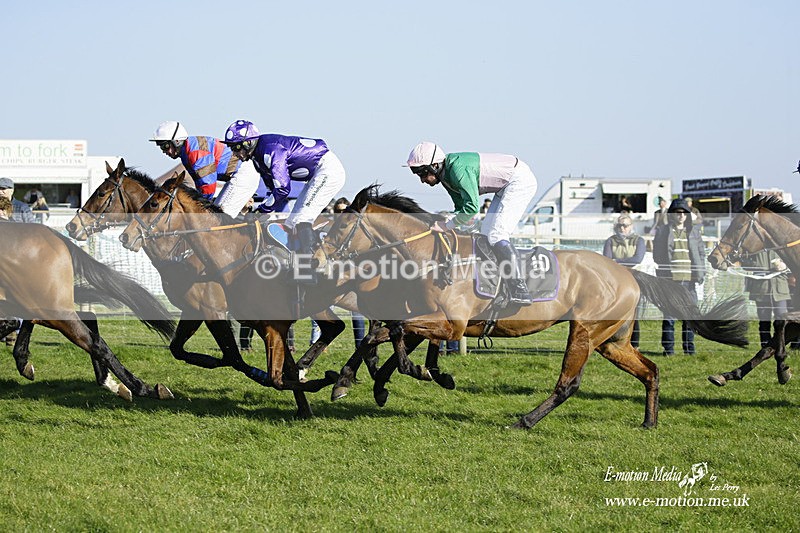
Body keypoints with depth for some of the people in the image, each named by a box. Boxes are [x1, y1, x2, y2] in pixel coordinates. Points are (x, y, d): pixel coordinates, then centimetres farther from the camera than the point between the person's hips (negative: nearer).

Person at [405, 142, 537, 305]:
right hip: (505, 187, 10)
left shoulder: (459, 168, -27)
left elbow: (472, 207, -31)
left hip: (520, 180, -10)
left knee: (496, 235, -17)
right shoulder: (446, 176, 3)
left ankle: (520, 293, -20)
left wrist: (447, 226, -24)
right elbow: (461, 206, 11)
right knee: (486, 233, 10)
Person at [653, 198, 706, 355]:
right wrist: (661, 276, -5)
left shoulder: (693, 232, 15)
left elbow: (701, 253, 17)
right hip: (670, 279, -3)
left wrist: (701, 273, 5)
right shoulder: (663, 231, 6)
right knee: (669, 314, -3)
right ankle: (668, 347, 2)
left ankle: (689, 347, 11)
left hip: (689, 279, 3)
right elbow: (657, 254, 4)